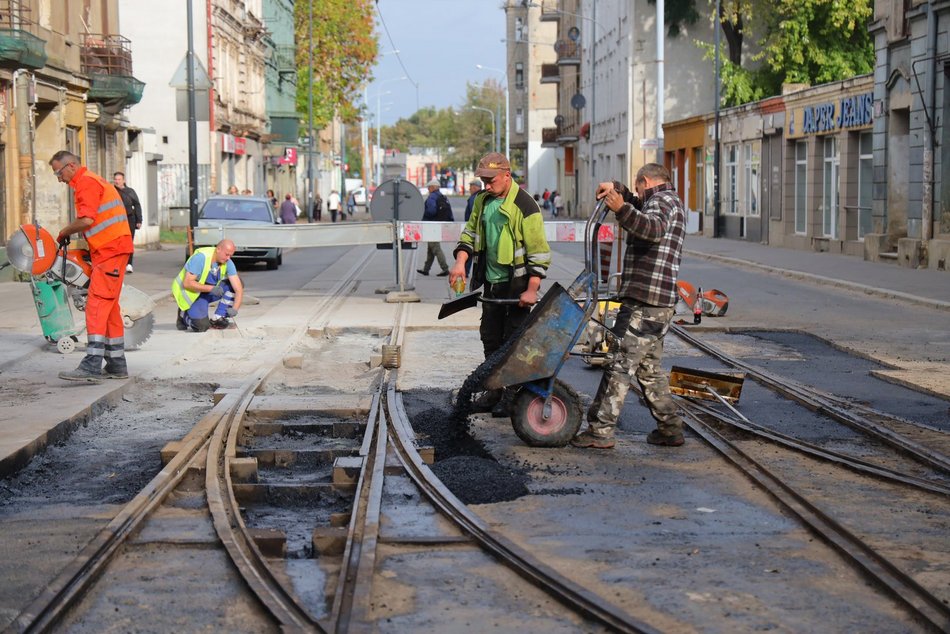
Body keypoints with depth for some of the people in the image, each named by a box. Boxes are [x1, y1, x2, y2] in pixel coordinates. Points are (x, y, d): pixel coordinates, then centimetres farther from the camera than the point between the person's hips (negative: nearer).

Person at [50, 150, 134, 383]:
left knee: (97, 305, -15)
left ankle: (92, 366, -20)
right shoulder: (89, 181, 23)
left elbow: (86, 220, -22)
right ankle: (117, 365, 18)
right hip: (109, 251, 11)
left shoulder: (87, 182, -10)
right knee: (109, 308, 13)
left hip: (110, 251, -11)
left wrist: (64, 232, -5)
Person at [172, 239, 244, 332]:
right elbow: (187, 283, -29)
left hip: (208, 292, 6)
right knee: (202, 326, -24)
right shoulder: (201, 257, -28)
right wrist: (211, 288, -34)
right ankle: (184, 316, 10)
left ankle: (218, 318, -6)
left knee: (234, 283, -14)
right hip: (191, 293, -6)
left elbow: (239, 289, -16)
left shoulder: (228, 263, -13)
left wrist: (234, 309, -31)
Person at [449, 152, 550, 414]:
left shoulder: (524, 206, -16)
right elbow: (471, 233, 16)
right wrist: (460, 261, -2)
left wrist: (532, 290, -18)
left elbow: (539, 252, -15)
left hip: (517, 284, -7)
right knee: (490, 339, 13)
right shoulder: (483, 200, 6)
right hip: (491, 283, 7)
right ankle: (494, 391, 25)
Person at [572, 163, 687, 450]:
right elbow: (642, 211, 46)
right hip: (658, 304, 10)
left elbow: (654, 229, -32)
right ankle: (670, 428, 19)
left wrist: (622, 208, -45)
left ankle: (600, 430, -8)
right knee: (649, 367, 17)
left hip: (645, 304, -10)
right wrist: (619, 191, 31)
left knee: (620, 365, -9)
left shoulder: (661, 199, -7)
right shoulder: (671, 202, 24)